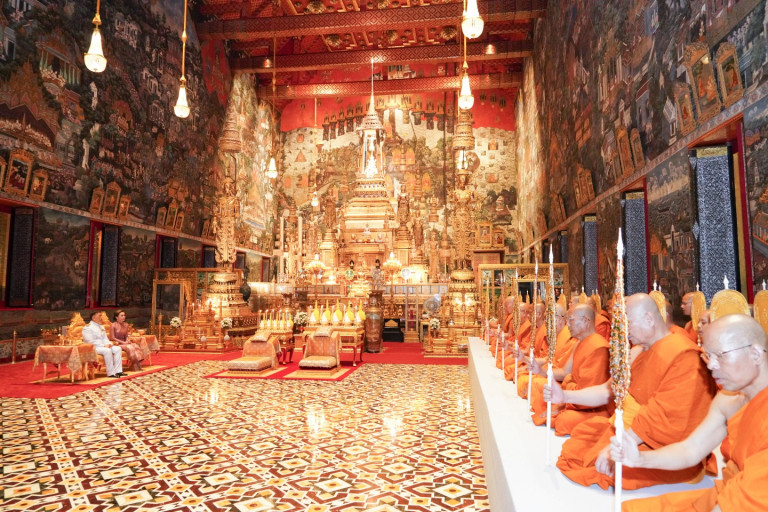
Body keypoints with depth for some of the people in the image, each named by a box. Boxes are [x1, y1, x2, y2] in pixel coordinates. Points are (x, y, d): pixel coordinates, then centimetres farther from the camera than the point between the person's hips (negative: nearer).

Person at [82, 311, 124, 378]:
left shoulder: (101, 327, 20)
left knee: (117, 349, -12)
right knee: (107, 350, -34)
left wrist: (109, 344, -2)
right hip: (93, 348, -8)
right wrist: (103, 345, -20)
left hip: (104, 346, 8)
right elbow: (90, 341, -17)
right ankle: (110, 373, -30)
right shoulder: (87, 328, -7)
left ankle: (118, 371, -17)